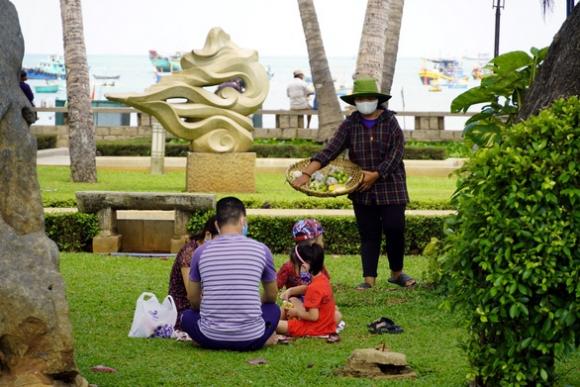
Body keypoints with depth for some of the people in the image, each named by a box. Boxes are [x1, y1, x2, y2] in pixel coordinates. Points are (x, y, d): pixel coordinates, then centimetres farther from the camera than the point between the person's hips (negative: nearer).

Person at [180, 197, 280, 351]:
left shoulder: (201, 252, 0)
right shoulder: (261, 250, -2)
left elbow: (194, 300, 12)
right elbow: (271, 296, 15)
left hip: (211, 338, 0)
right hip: (250, 339, 0)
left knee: (188, 315, 31)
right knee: (273, 309, 31)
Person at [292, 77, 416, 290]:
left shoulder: (390, 121, -2)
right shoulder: (350, 125, 1)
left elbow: (396, 152, -8)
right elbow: (330, 150, -7)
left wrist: (376, 174, -16)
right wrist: (307, 173, -19)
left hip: (390, 186, -2)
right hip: (363, 190, 2)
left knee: (395, 230, -4)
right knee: (368, 235, 3)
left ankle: (397, 274, 15)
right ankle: (369, 279, 5)